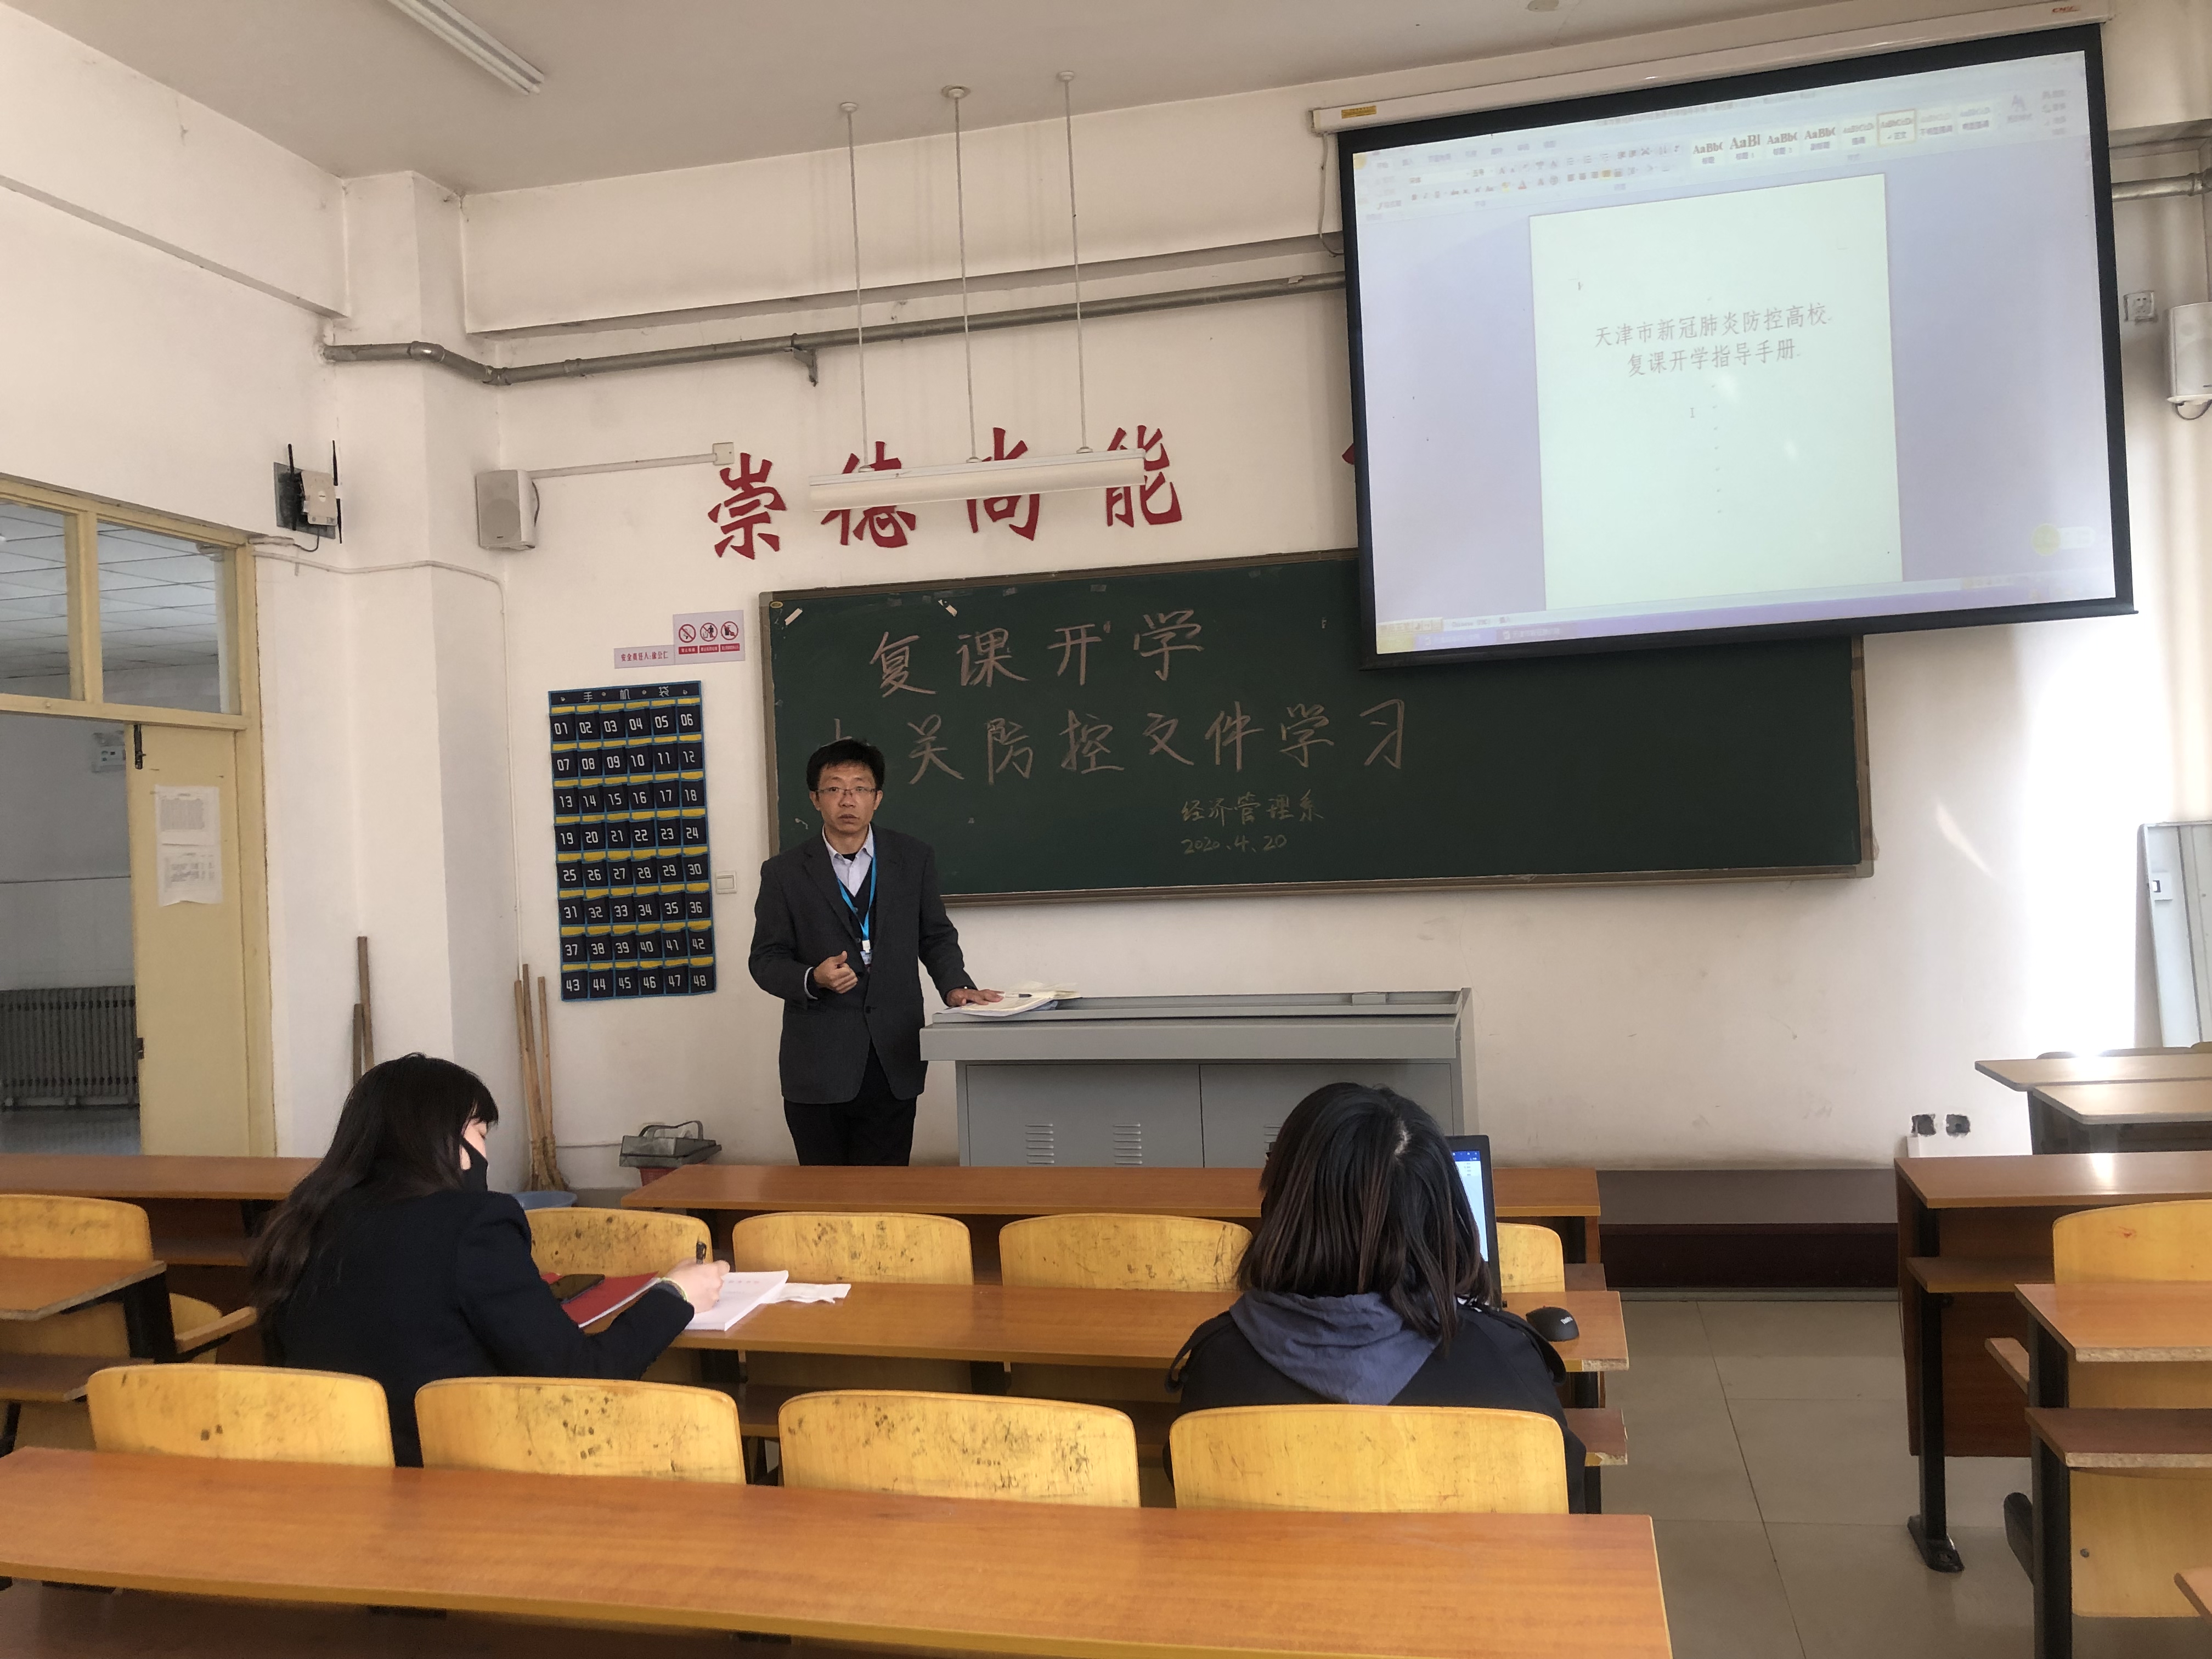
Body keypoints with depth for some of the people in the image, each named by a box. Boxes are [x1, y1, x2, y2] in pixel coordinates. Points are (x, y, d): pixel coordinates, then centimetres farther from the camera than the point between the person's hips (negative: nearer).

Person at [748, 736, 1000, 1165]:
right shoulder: (785, 873, 1)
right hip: (817, 1066, -1)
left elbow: (936, 936, 13)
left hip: (892, 1064, 1)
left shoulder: (914, 859, 5)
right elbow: (766, 960, 2)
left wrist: (955, 986, -5)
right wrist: (814, 979, -17)